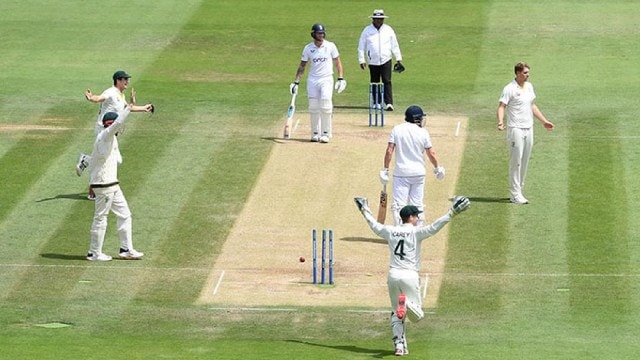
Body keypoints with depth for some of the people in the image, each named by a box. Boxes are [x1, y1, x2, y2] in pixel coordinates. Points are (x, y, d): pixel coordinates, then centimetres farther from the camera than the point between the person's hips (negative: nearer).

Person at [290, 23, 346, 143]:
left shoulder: (330, 46, -1)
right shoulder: (308, 48, 2)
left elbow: (337, 62, 5)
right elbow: (302, 66, 7)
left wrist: (341, 78, -5)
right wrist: (296, 82, 0)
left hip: (326, 79, -2)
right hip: (312, 80, 2)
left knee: (325, 106, -13)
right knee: (313, 108, 1)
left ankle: (326, 133, -5)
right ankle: (315, 133, 10)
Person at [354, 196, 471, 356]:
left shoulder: (390, 231, 7)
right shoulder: (415, 232, -6)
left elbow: (374, 225, 23)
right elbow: (433, 228, -19)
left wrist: (365, 211, 40)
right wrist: (452, 212, -20)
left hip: (393, 275, 4)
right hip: (410, 276, -4)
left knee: (396, 313, 16)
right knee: (417, 316, 0)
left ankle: (399, 344, 5)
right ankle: (408, 304, -33)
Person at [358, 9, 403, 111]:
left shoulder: (388, 30, 6)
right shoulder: (367, 31, 2)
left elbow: (394, 45, 10)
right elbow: (361, 46, 3)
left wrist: (398, 59, 7)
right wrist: (361, 60, -3)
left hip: (386, 60, -1)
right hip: (373, 61, 1)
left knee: (387, 82, -10)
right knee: (374, 83, 6)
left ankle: (389, 103, -15)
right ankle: (376, 102, 16)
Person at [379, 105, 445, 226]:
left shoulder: (397, 129, -4)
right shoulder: (423, 132, -4)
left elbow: (389, 151, -9)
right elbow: (431, 153, -1)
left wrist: (385, 169, -3)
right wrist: (437, 168, 15)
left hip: (401, 173, -1)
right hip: (418, 173, 1)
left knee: (399, 204, -3)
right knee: (417, 204, 11)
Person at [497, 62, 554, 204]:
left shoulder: (529, 87, 13)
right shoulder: (510, 89, -10)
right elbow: (501, 106, -16)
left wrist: (544, 121, 23)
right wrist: (500, 121, -34)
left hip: (528, 128, 8)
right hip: (516, 129, -8)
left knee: (524, 162, 10)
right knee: (516, 161, -6)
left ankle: (518, 192, 17)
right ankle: (515, 194, -4)